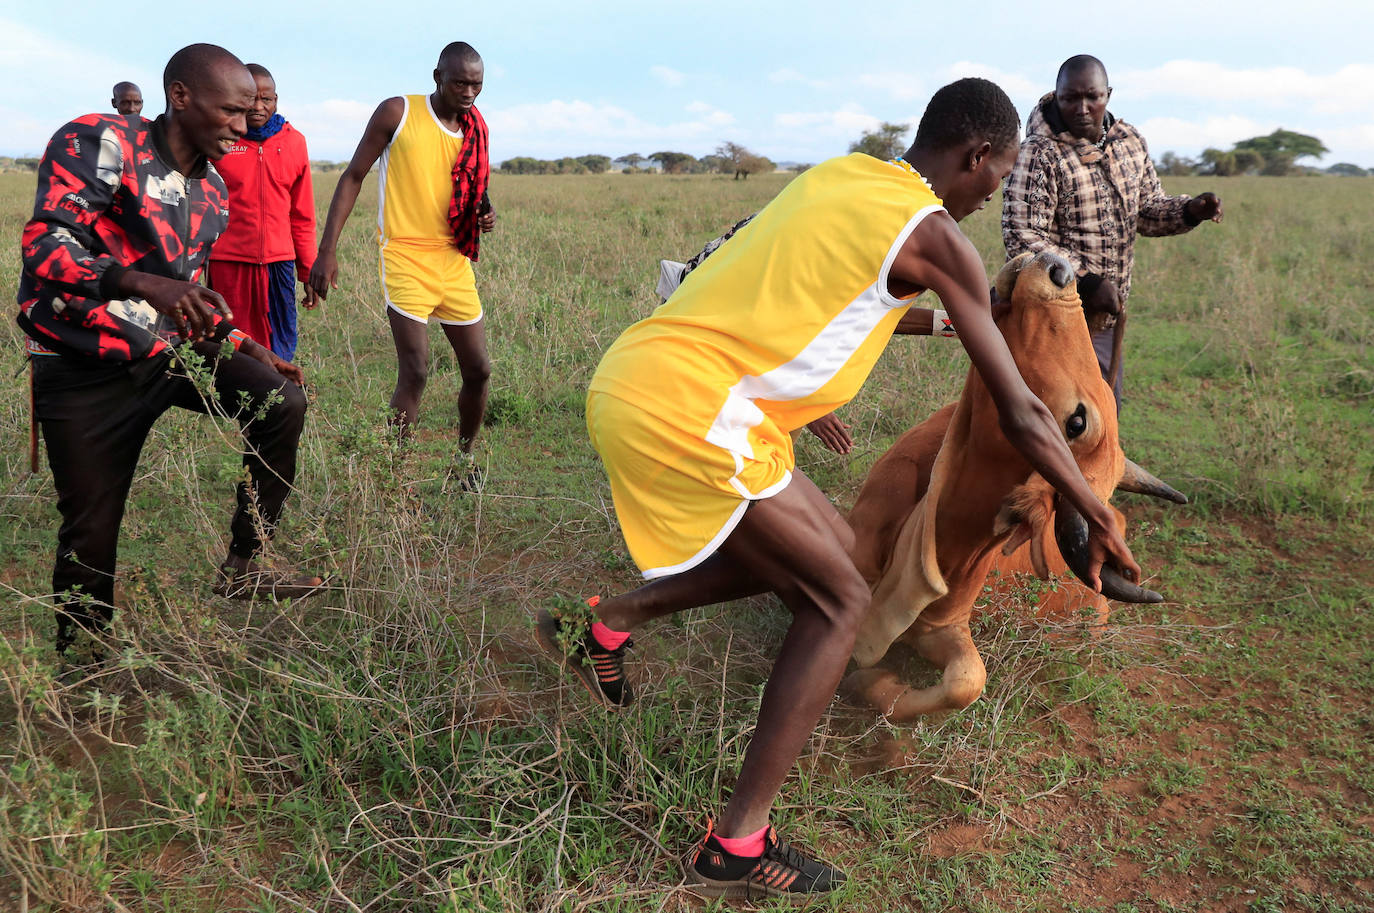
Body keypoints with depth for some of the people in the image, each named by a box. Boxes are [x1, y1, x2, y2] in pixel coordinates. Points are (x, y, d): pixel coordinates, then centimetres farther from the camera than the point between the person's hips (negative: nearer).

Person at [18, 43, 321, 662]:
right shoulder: (98, 143, -13)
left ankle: (240, 569, -5)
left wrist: (246, 348, 9)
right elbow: (44, 246, -25)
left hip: (171, 351, 6)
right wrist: (146, 284, -42)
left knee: (282, 402, -16)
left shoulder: (212, 191, 8)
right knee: (91, 528, -2)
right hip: (84, 370, -5)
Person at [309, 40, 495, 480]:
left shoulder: (476, 129, 9)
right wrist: (327, 250, -10)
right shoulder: (397, 113, -5)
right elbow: (353, 177, -3)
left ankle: (465, 459, 28)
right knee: (414, 372, -15)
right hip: (405, 255, -5)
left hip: (454, 260, 5)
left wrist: (485, 215, -3)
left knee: (478, 369, 6)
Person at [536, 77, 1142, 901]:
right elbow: (1021, 414, -1)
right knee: (840, 601, 3)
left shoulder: (842, 176, 17)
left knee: (825, 548, 19)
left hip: (635, 373, 9)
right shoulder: (936, 235, -5)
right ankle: (737, 847, 8)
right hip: (682, 411, -9)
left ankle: (604, 626, 25)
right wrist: (1099, 517, 12)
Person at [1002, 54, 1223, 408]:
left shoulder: (1130, 142, 7)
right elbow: (1022, 239, -21)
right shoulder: (1038, 155, -16)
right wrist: (1087, 282, -26)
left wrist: (1189, 211, -6)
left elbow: (1147, 210, 17)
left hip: (1107, 315, 7)